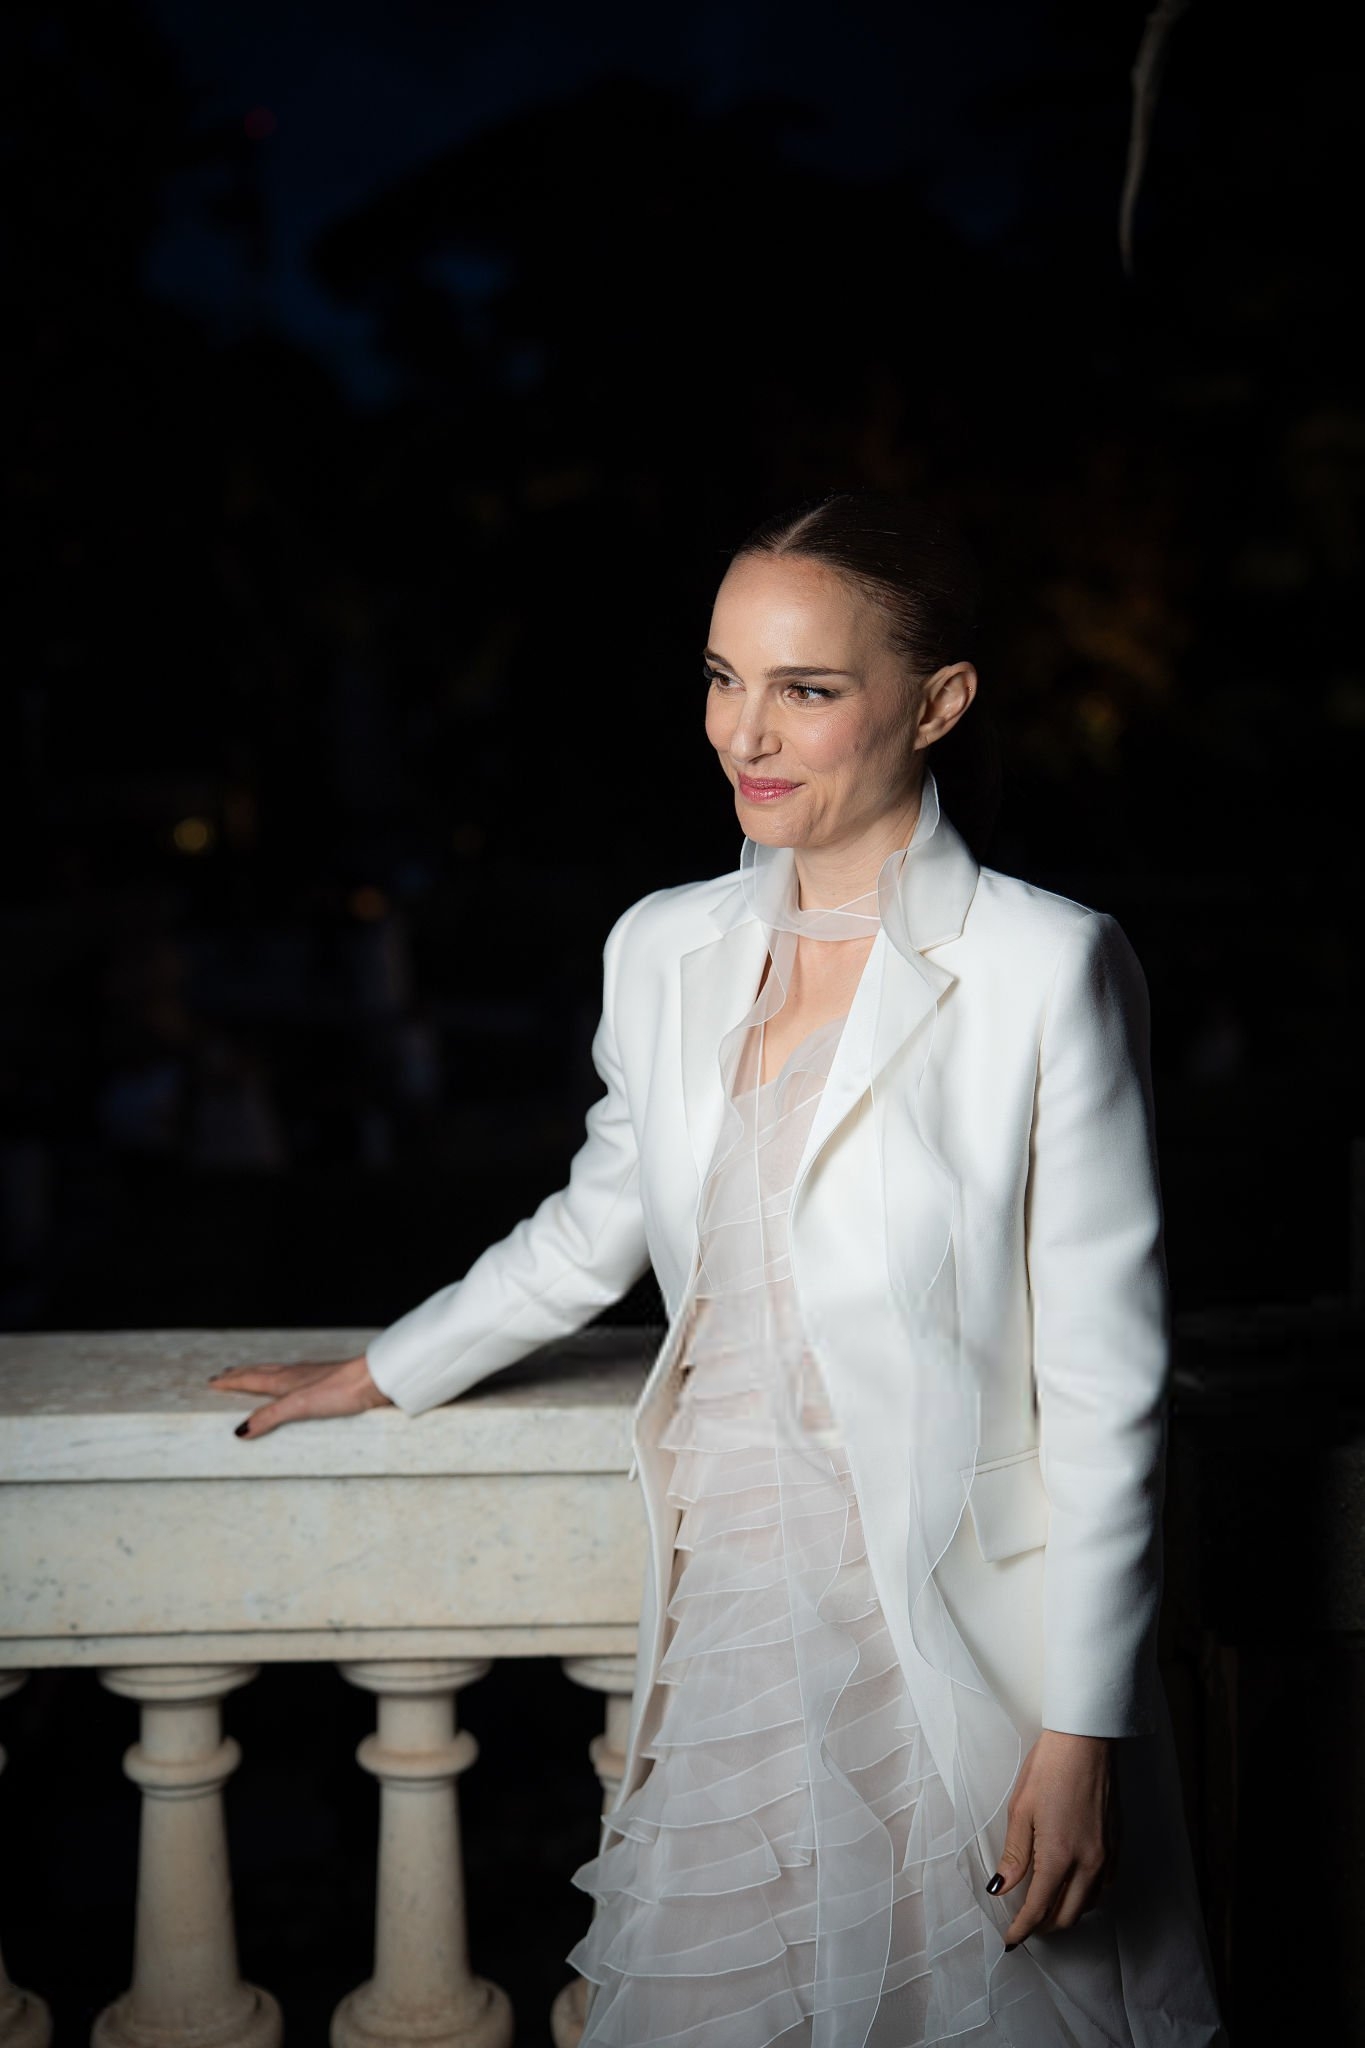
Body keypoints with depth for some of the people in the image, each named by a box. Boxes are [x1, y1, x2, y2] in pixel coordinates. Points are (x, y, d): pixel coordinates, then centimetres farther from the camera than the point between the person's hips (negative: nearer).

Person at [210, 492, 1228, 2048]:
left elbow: (1105, 1376, -10)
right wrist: (376, 1376, 31)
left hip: (960, 1627, -4)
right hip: (729, 1611, 5)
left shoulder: (1046, 967, -11)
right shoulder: (665, 949, 5)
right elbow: (594, 1227, 22)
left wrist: (1079, 1727, -11)